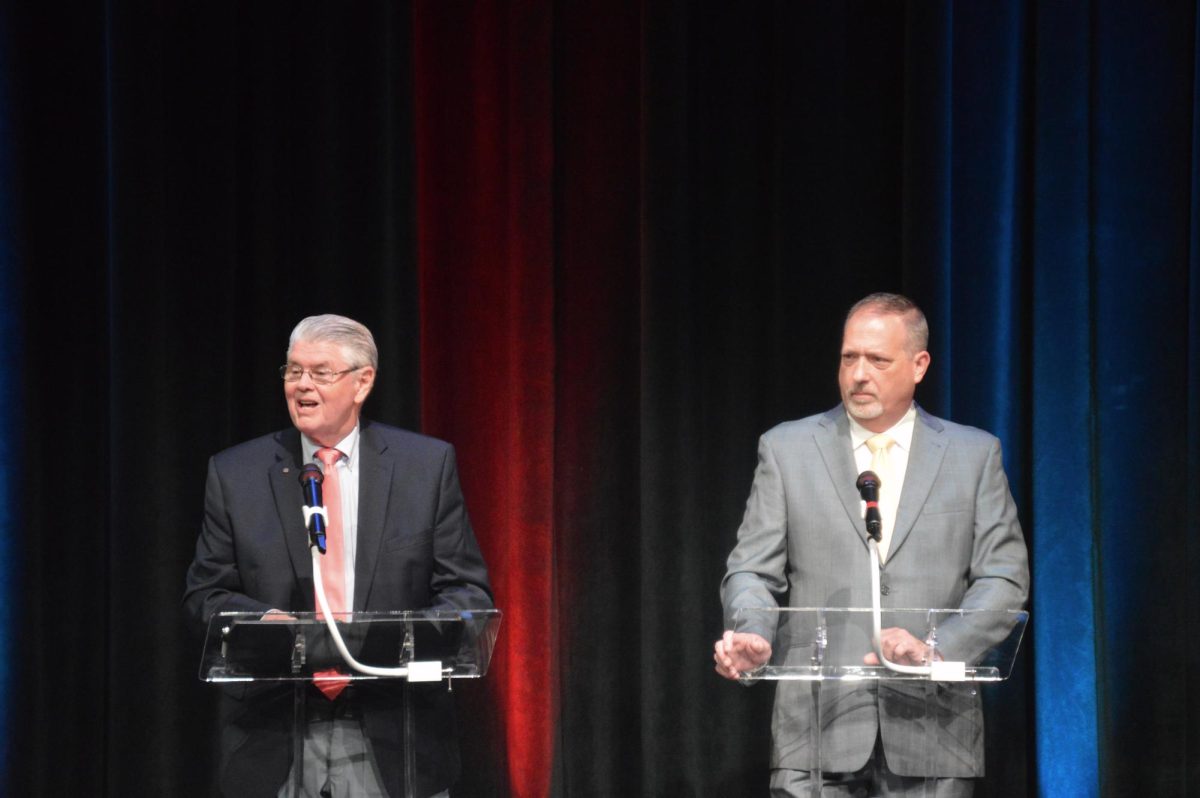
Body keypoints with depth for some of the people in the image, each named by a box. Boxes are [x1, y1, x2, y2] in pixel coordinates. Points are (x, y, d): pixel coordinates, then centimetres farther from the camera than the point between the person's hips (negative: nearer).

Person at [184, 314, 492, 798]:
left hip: (392, 740, 0)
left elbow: (467, 590, 4)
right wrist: (260, 620, -14)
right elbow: (204, 596, 8)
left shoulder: (426, 464, 4)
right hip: (274, 744, 0)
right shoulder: (236, 474, 6)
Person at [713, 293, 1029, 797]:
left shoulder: (973, 454, 9)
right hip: (818, 732, 0)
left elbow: (1004, 577, 3)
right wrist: (750, 638, -16)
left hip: (930, 732, 1)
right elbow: (752, 572, 6)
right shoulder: (787, 449, 9)